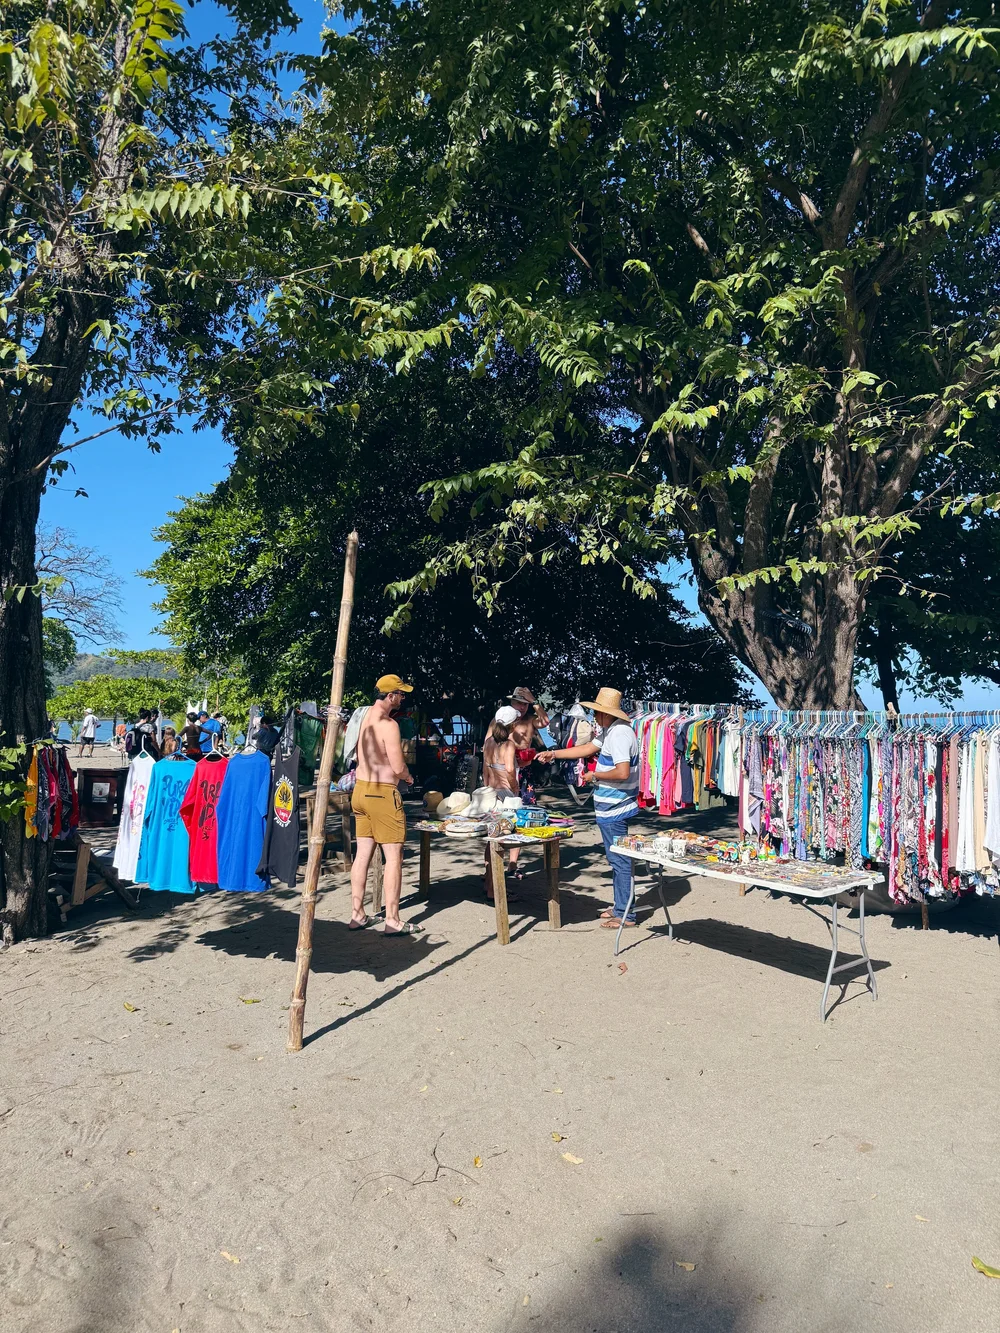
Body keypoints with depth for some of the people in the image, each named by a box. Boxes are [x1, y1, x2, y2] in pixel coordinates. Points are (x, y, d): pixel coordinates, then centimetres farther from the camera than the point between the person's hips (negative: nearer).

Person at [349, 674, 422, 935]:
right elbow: (398, 768, -20)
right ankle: (392, 920, 1)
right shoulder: (388, 724, -17)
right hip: (382, 794, -8)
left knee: (363, 853, 12)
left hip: (360, 790, 9)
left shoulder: (364, 718, 10)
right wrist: (408, 776, 3)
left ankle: (357, 914, 18)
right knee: (394, 856, -2)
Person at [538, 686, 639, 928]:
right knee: (615, 858, 17)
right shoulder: (609, 731, 12)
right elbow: (588, 748, 22)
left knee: (619, 859, -2)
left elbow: (622, 773, -28)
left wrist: (596, 775, -13)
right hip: (612, 807, 11)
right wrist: (554, 754, 19)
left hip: (613, 809, -11)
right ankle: (620, 907, 28)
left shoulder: (618, 734, -21)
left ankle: (626, 915, 7)